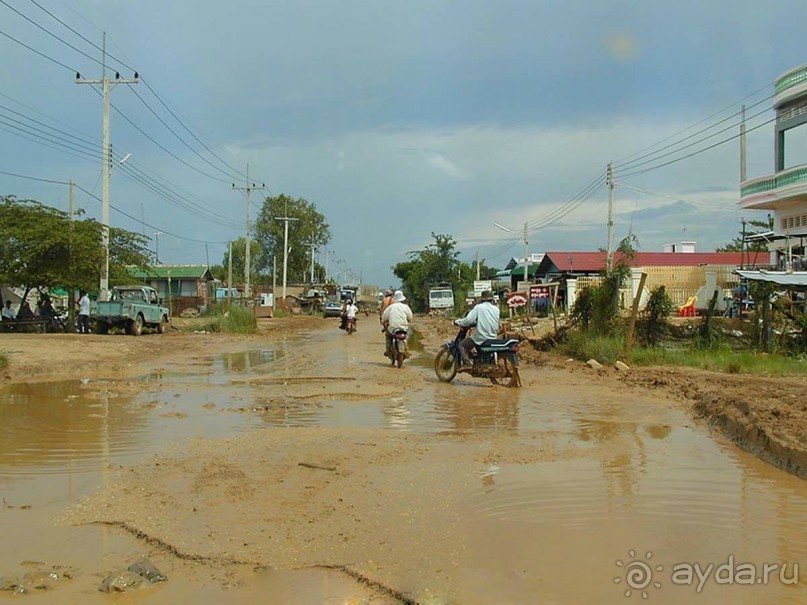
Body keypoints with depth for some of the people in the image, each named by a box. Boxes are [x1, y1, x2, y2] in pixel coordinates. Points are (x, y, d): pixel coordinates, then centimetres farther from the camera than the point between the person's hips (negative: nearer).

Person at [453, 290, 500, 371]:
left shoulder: (479, 307, -7)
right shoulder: (496, 309, 9)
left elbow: (469, 320, -16)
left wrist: (458, 322, 2)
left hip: (481, 337, -6)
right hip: (493, 337, 6)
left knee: (462, 345, 7)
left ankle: (466, 364, -10)